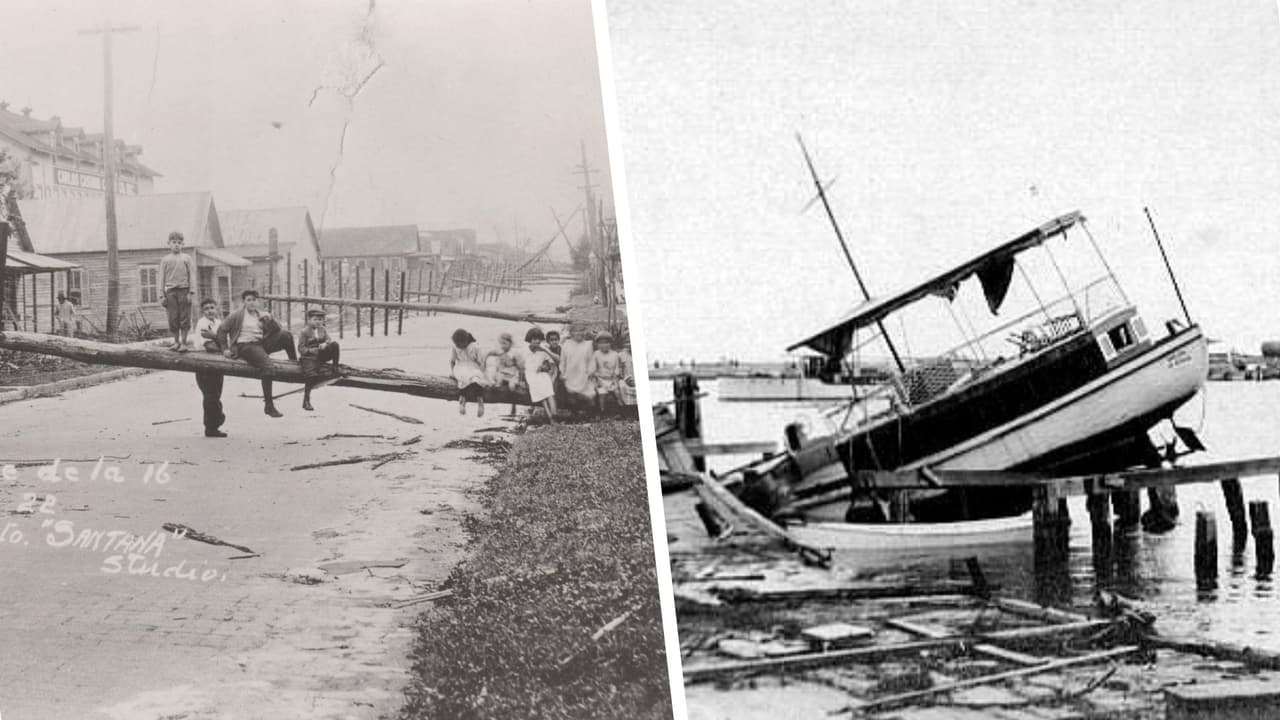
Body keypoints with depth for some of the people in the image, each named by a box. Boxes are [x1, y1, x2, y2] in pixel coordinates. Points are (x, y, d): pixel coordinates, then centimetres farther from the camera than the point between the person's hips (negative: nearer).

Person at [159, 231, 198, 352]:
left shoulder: (186, 258, 9)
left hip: (184, 289, -1)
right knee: (173, 318, 0)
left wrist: (190, 292, -5)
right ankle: (176, 342, 8)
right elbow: (162, 278, 12)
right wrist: (162, 295, 5)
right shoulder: (165, 259, 12)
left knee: (184, 318, -4)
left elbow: (192, 275, 5)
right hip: (170, 291, 1)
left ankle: (183, 343, -1)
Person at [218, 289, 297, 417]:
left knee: (285, 335, -19)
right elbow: (222, 330, 7)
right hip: (244, 346, -5)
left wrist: (270, 320, -8)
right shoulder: (237, 316, 4)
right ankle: (268, 405, -31)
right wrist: (225, 348, 1)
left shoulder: (261, 315, 17)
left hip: (261, 344, 5)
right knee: (267, 364, -34)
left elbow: (277, 331, 11)